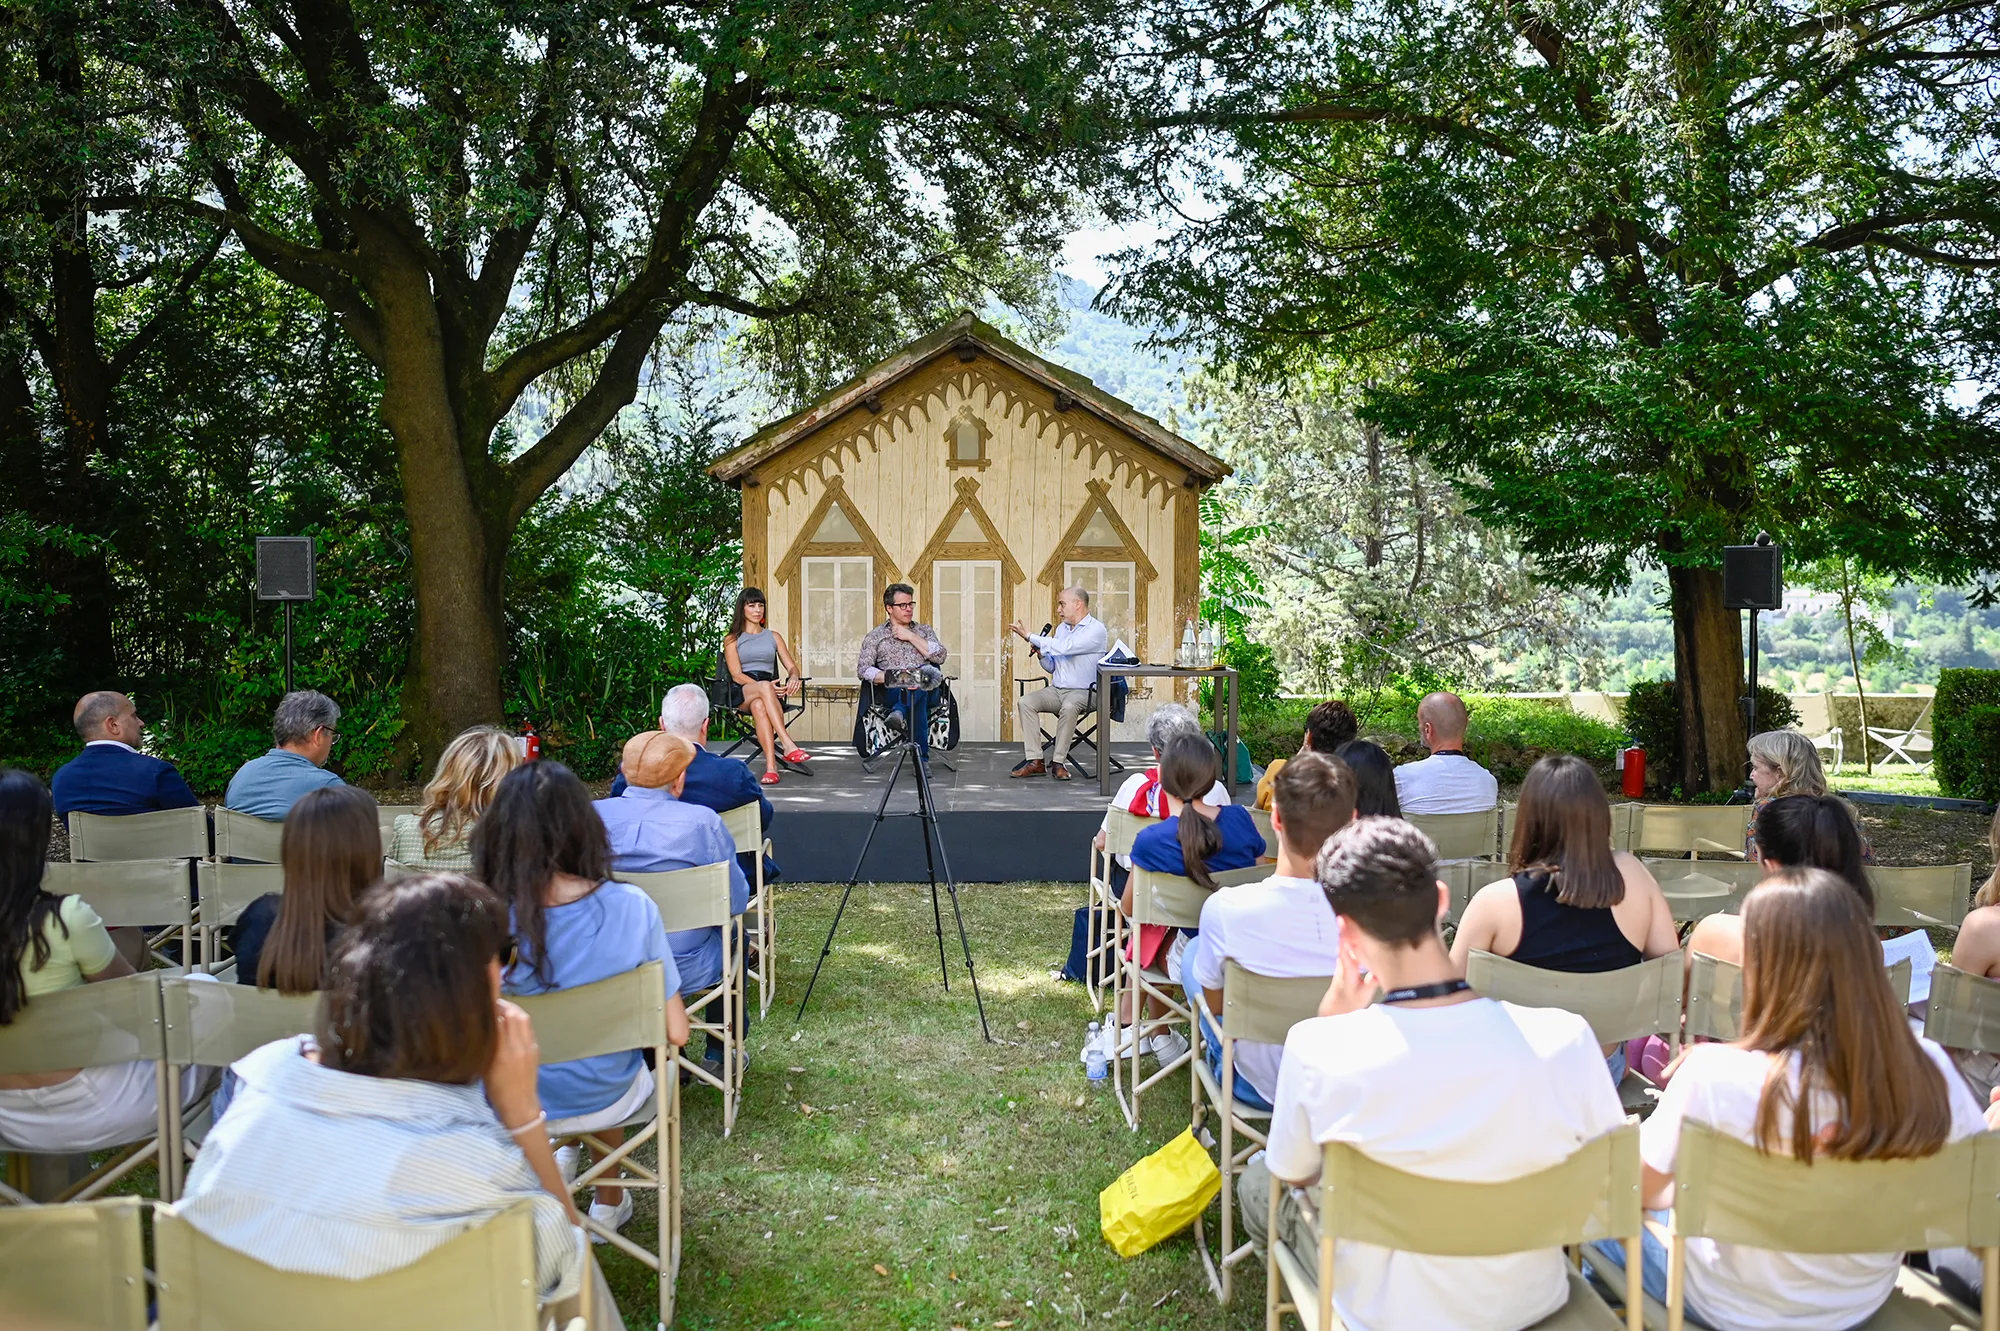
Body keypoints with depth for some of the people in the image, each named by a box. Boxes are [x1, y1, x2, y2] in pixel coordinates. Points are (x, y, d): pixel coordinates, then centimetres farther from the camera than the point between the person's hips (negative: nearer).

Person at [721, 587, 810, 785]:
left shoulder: (774, 636, 24)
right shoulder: (732, 640, 16)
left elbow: (792, 666, 15)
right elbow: (736, 675, 1)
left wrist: (793, 677, -12)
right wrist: (764, 686, -18)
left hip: (770, 691, 2)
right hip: (741, 694, -2)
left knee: (759, 705, -39)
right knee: (764, 687, -40)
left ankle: (771, 766, -54)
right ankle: (788, 745, -51)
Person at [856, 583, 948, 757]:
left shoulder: (925, 630, 25)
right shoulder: (875, 635, 17)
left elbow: (940, 657, 6)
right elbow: (862, 670, 1)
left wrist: (911, 636, 2)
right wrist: (894, 678, -16)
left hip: (926, 688, 2)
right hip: (893, 692, -1)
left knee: (928, 672, -37)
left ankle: (899, 712, -60)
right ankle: (921, 756, -49)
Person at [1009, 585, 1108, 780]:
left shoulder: (1096, 629, -10)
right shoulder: (1061, 628, 15)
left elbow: (1064, 647, -24)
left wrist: (1030, 637, -19)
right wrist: (1041, 653, -2)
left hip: (1083, 691, -7)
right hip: (1056, 690, 7)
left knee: (1069, 707, -38)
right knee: (1025, 702, -19)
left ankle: (1058, 763, -24)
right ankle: (1035, 761, -20)